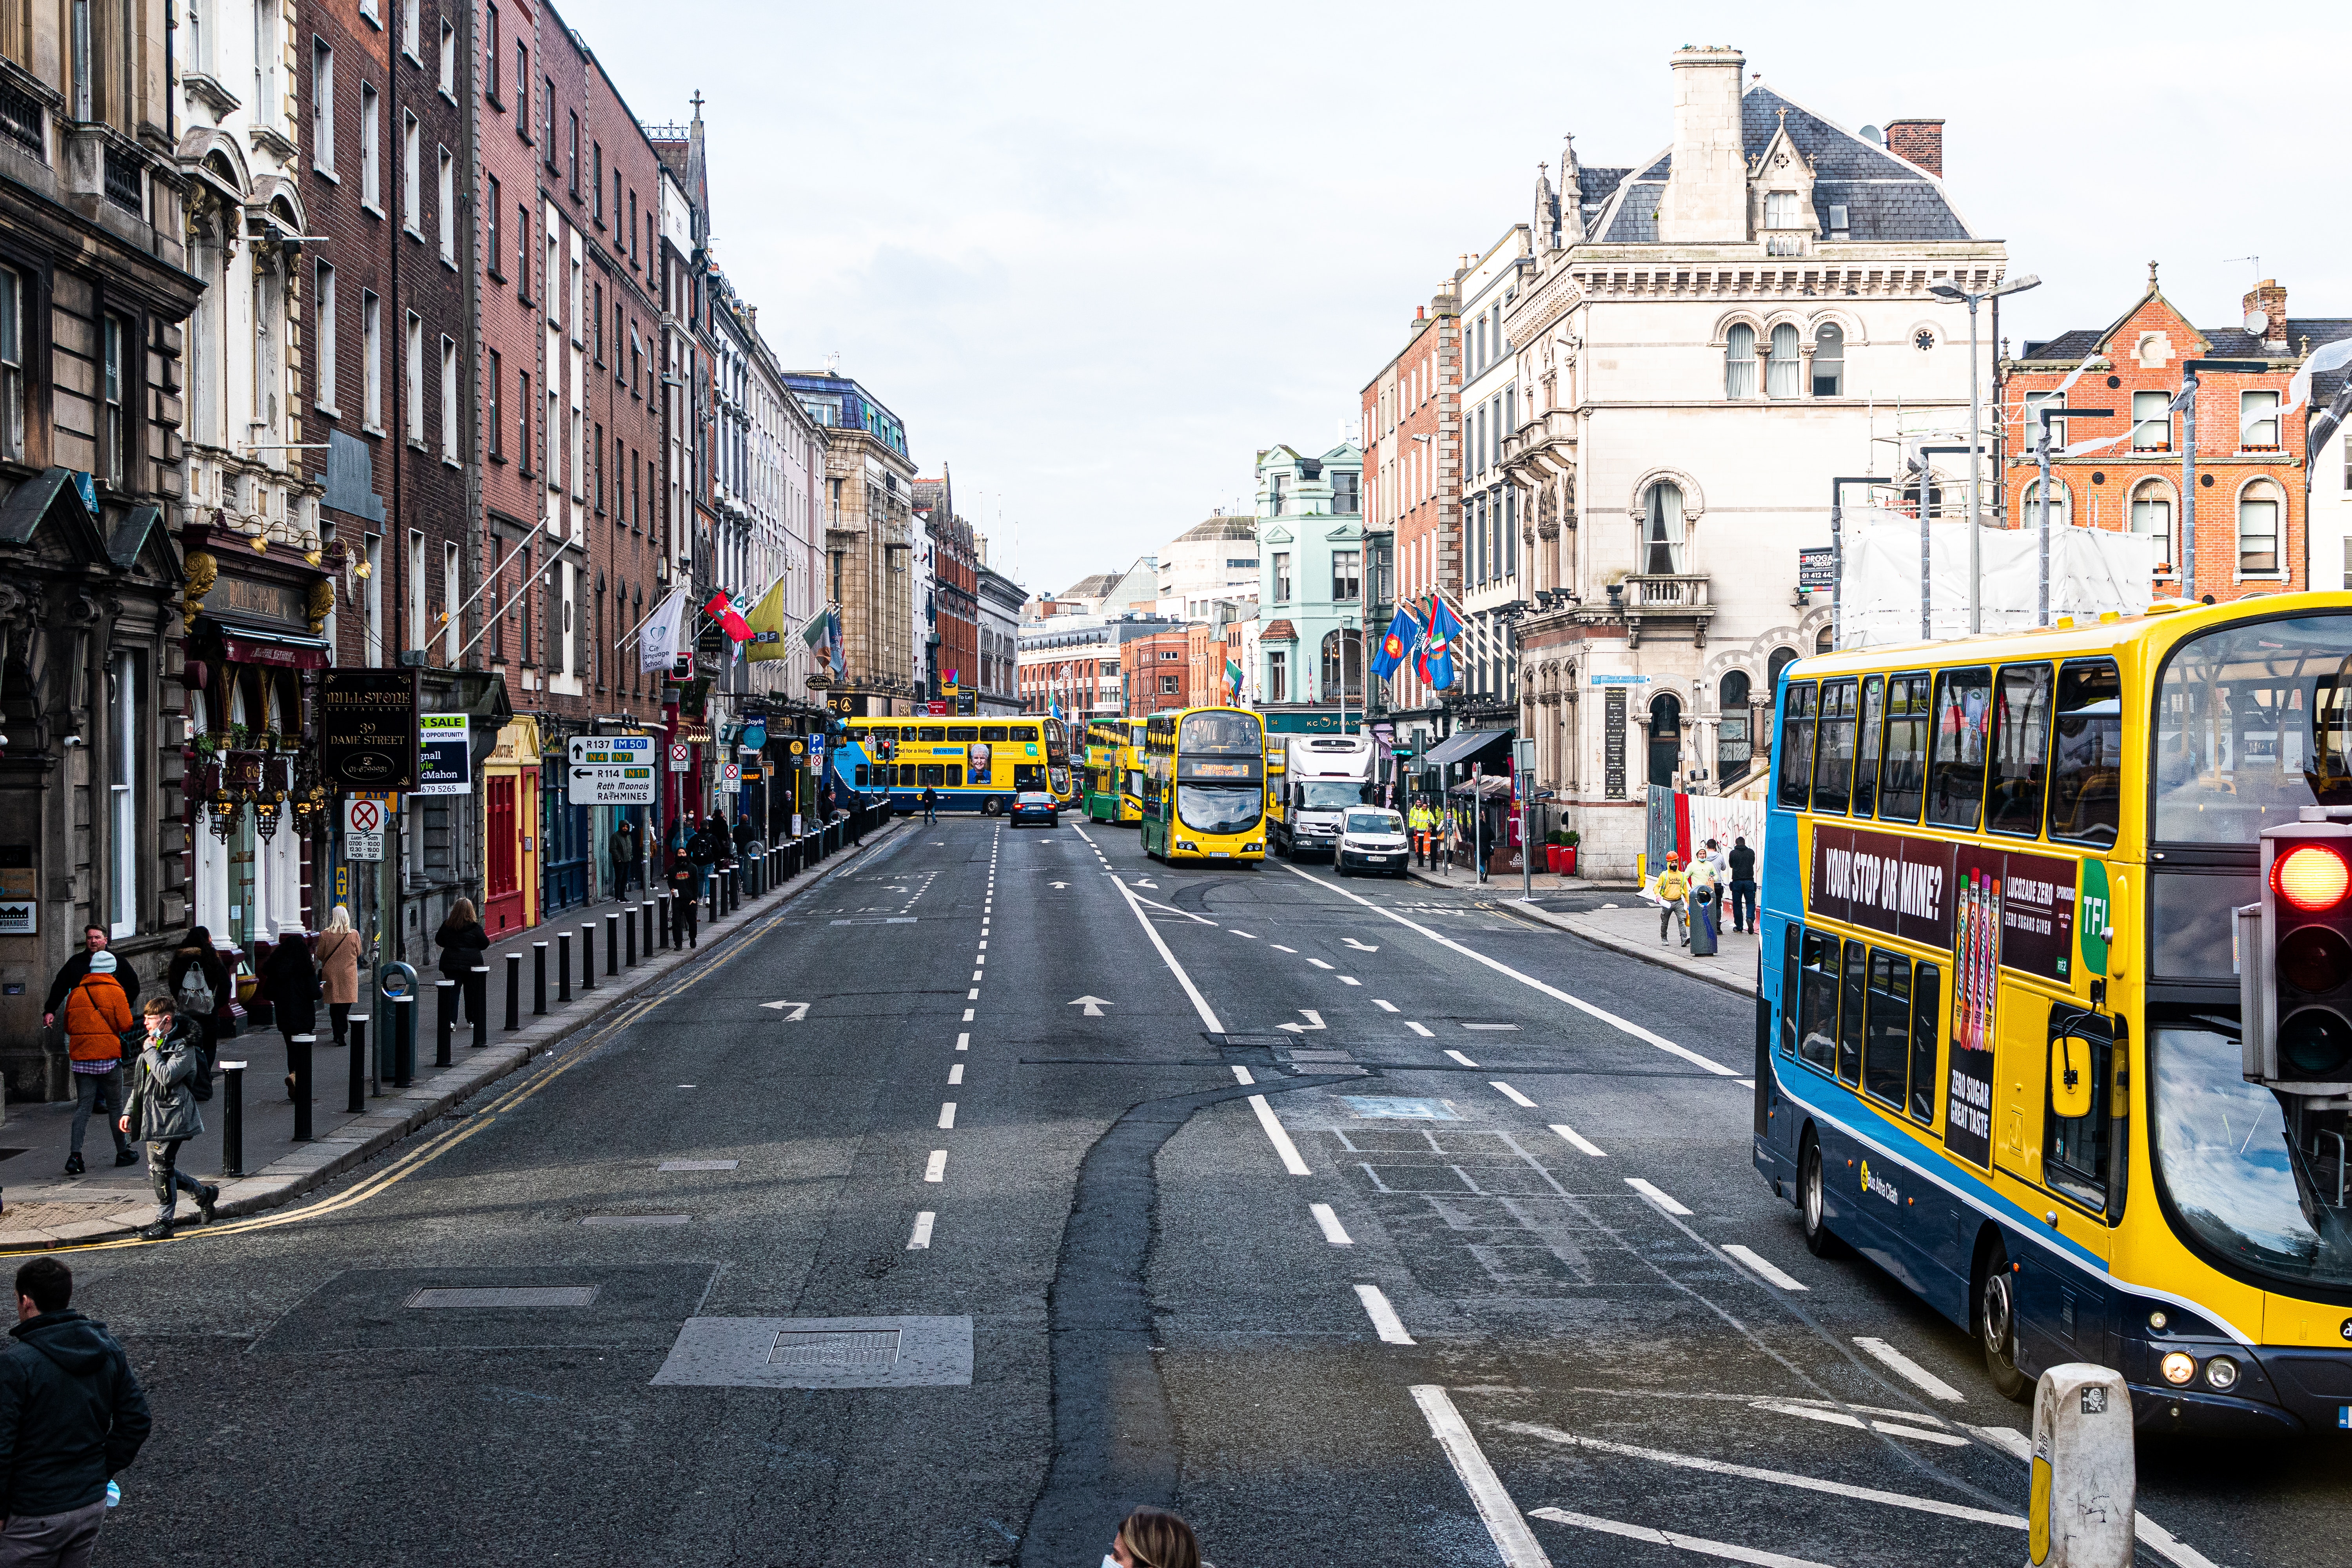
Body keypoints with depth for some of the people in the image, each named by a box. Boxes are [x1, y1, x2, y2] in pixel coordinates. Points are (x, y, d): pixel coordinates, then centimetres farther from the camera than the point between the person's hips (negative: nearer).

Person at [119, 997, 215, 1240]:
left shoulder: (183, 1047, -11)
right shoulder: (154, 1043, 15)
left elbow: (166, 1077, -26)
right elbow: (140, 1083, 22)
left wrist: (150, 1051, -15)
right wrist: (129, 1112, 16)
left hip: (171, 1117, -9)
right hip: (153, 1118, 9)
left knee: (162, 1168, -8)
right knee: (158, 1170, 11)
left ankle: (164, 1222, 1)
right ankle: (204, 1194, 28)